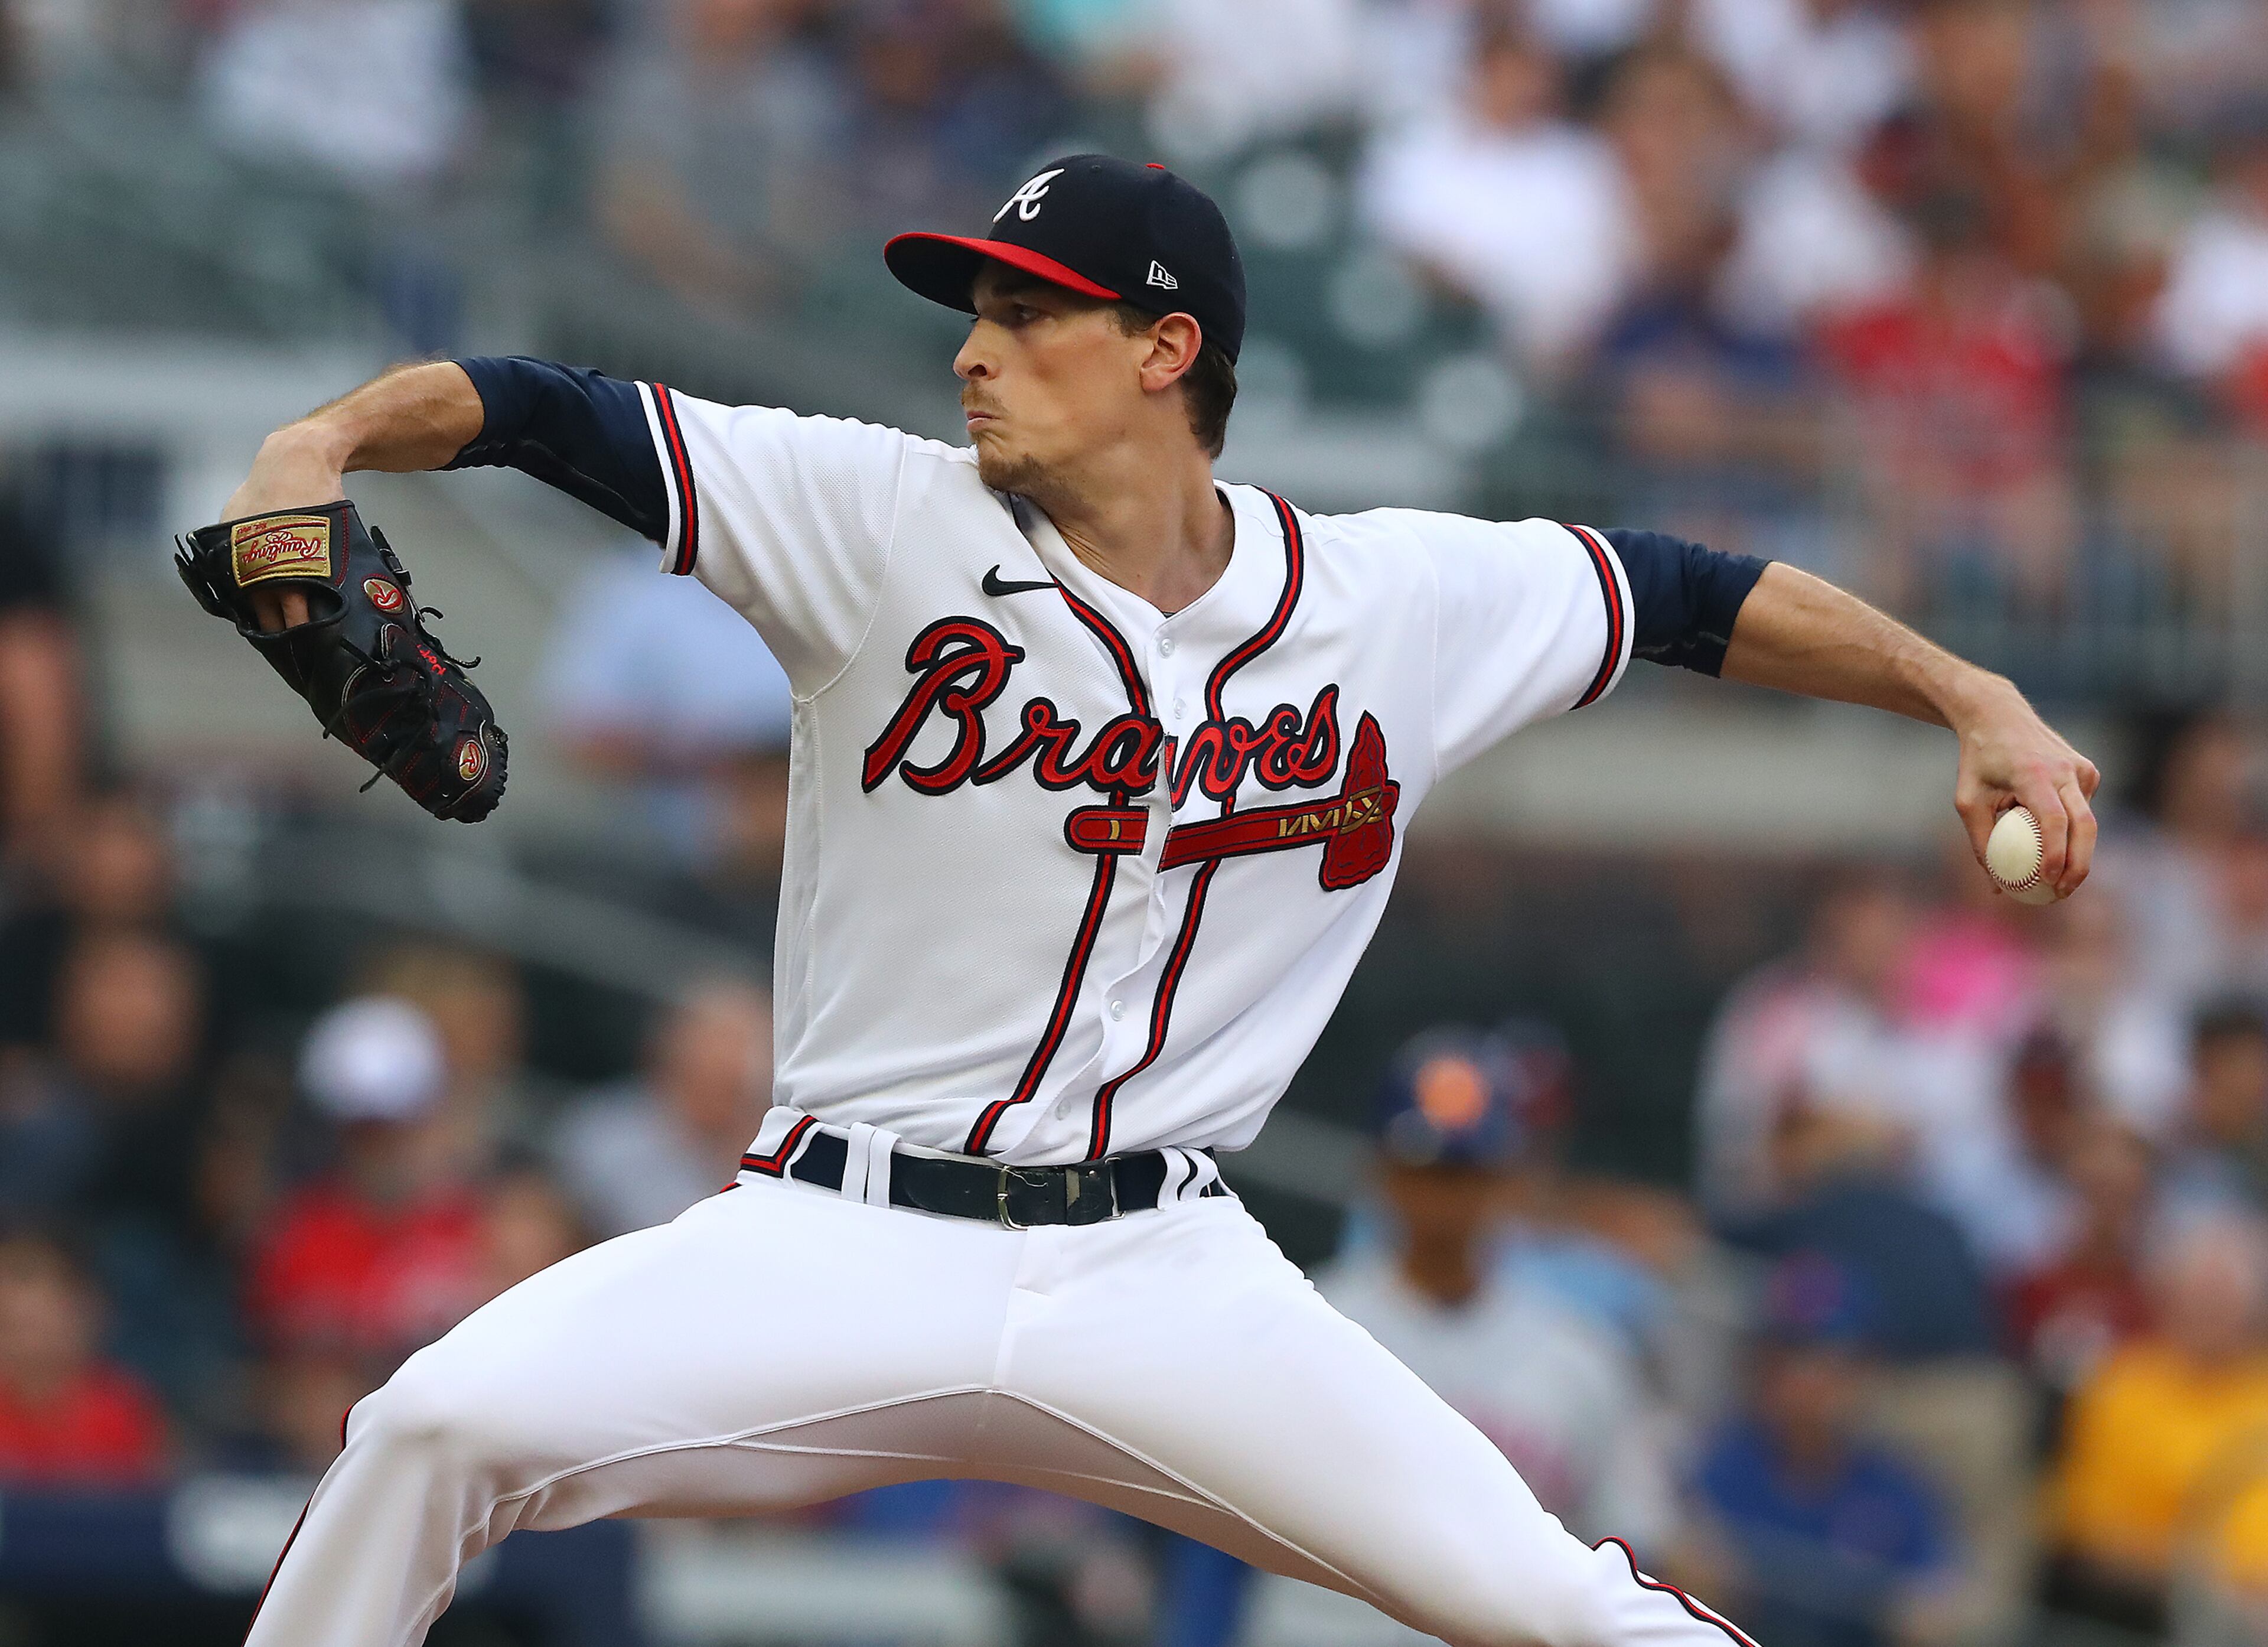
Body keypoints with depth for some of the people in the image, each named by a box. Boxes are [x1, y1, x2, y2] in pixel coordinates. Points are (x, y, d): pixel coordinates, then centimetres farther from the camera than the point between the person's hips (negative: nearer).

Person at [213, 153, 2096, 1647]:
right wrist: (327, 443, -29)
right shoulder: (883, 524, -4)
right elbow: (549, 415, -11)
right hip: (846, 1245, -1)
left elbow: (1689, 597, 14)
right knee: (442, 1423, -22)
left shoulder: (1404, 601, 1)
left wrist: (1970, 698, 8)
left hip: (1165, 1278, 1)